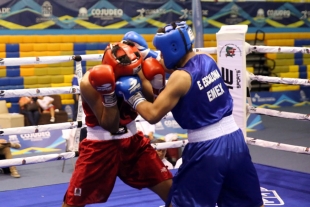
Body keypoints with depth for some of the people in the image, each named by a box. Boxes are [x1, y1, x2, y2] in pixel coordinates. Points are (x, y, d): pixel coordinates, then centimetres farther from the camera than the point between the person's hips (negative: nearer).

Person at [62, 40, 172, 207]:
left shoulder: (134, 72, -8)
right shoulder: (90, 83, -21)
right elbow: (110, 125, -23)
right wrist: (108, 94, -36)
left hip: (132, 140, 4)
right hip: (100, 145, -4)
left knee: (170, 189, 1)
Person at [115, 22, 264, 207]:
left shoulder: (181, 77, -15)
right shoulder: (207, 60, 5)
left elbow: (153, 114, -15)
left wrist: (133, 96, -1)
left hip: (206, 150, -7)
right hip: (235, 140, 7)